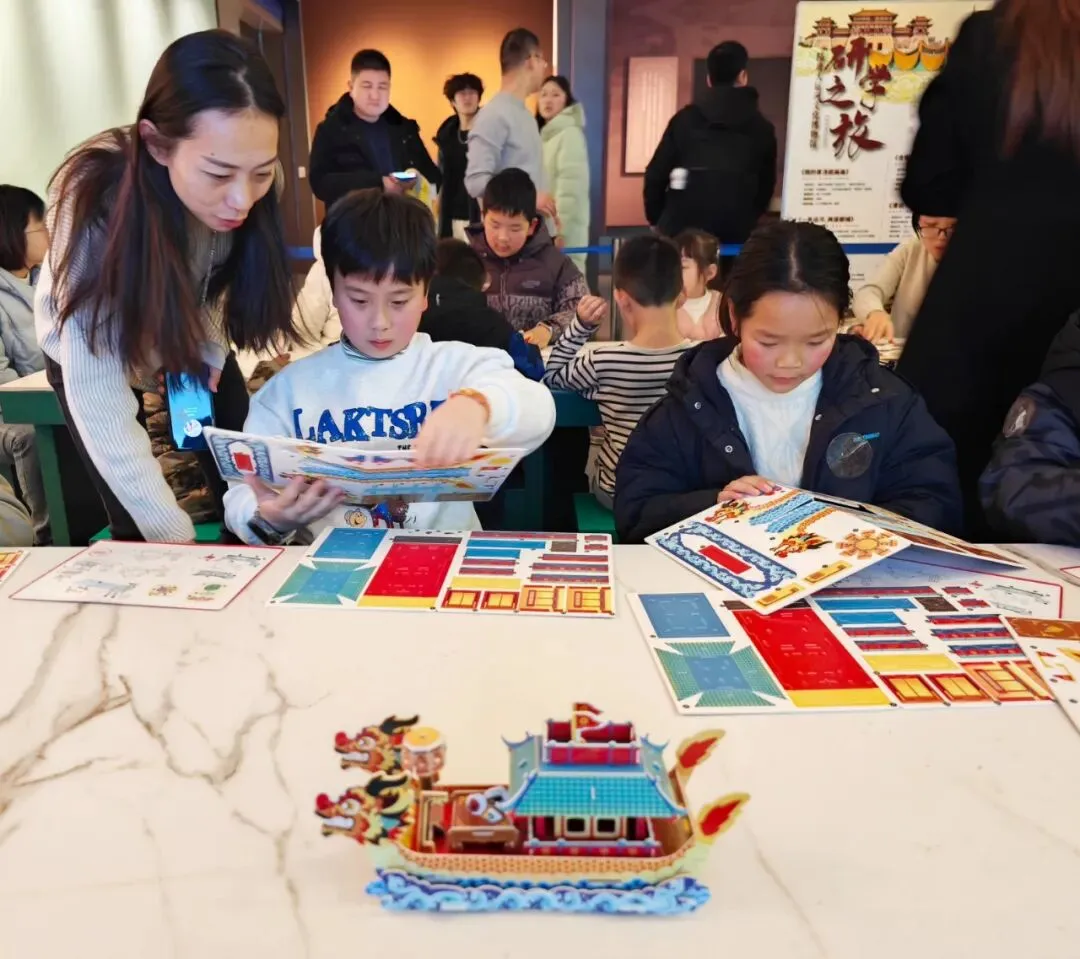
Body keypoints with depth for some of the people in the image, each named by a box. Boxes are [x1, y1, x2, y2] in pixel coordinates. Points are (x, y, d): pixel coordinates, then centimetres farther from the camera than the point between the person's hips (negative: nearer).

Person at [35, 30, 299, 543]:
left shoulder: (242, 192, -27)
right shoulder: (97, 207, -40)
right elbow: (99, 407, -41)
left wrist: (211, 346, -16)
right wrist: (174, 536, -46)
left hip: (193, 336, 3)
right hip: (90, 348, -3)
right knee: (135, 522, -4)